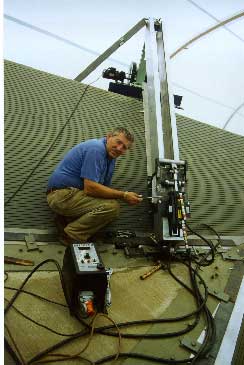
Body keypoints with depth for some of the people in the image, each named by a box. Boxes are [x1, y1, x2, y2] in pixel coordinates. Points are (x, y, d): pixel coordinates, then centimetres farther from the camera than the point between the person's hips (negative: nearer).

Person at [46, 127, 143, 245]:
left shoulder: (111, 157, 13)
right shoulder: (96, 149, -18)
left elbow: (105, 187, 14)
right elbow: (90, 187, -25)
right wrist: (123, 195, -20)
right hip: (62, 194, -10)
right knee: (112, 206, -22)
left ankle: (67, 219, 7)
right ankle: (72, 236, -11)